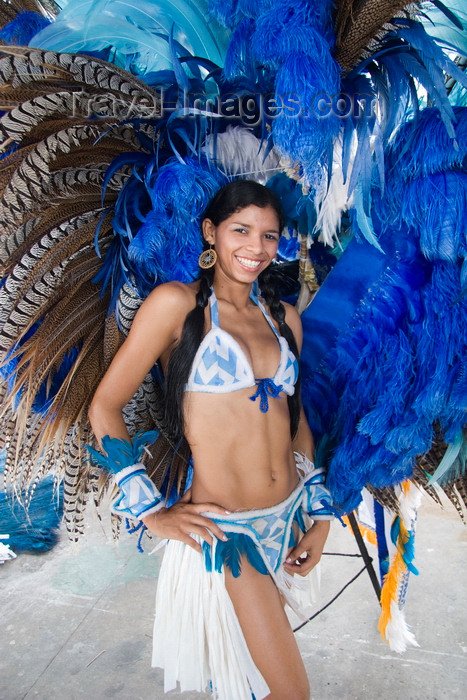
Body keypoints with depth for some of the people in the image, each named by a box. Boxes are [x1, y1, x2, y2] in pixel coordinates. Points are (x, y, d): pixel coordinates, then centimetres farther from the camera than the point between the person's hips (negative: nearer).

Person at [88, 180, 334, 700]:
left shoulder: (284, 317, 6)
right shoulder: (177, 303, -11)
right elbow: (104, 409, -10)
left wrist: (319, 514, 8)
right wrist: (152, 513, -10)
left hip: (289, 517, 6)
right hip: (223, 531, -5)